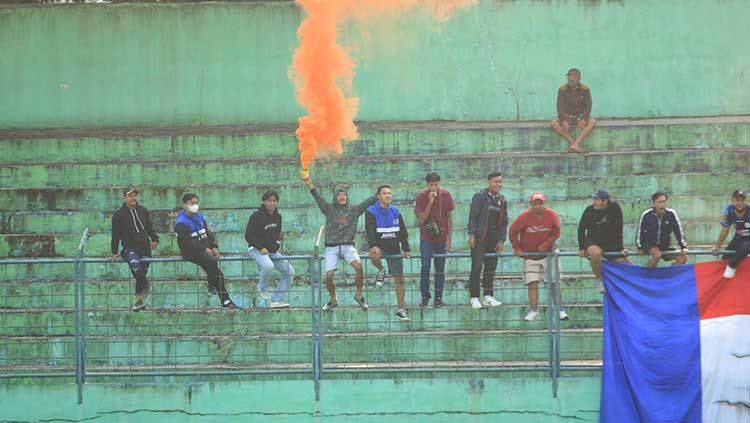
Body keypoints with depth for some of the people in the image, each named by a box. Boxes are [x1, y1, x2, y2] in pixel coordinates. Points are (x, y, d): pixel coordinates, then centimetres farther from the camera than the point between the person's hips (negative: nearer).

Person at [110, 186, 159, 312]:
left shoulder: (143, 211, 11)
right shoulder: (119, 215, 0)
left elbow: (149, 227, 19)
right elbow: (115, 235, 3)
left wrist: (154, 239, 2)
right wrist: (114, 253, 2)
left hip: (145, 247, 4)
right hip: (129, 248, -4)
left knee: (141, 273, 6)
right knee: (135, 263, -34)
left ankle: (139, 300, 17)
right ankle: (146, 285, -18)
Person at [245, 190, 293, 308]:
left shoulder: (277, 216, 8)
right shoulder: (257, 216, -13)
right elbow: (248, 235, -13)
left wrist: (277, 245, 8)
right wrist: (261, 248, -20)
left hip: (273, 251, 7)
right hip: (256, 249, -7)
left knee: (290, 272, -2)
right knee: (268, 266, -37)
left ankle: (276, 300, 3)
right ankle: (262, 286, -4)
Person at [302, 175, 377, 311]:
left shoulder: (354, 210, 11)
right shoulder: (329, 209, 7)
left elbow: (369, 202, 8)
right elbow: (318, 198, -5)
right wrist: (309, 184, -18)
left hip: (348, 245, 0)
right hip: (331, 247, 0)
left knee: (358, 266, -26)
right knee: (328, 276, -10)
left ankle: (359, 295, -8)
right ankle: (333, 299, 17)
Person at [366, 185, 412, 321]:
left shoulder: (396, 212, 9)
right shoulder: (371, 212, -4)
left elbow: (403, 232, 10)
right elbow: (370, 230, -15)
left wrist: (406, 249, 0)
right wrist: (373, 246, -30)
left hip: (394, 249, 3)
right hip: (379, 247, -3)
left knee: (399, 279, 1)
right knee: (375, 257, -38)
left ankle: (401, 309, 8)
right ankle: (381, 271, -1)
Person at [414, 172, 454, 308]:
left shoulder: (446, 195, -2)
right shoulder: (421, 197, -8)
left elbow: (449, 217, 5)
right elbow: (421, 219, -11)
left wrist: (449, 237, 1)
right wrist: (430, 202, -21)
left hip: (441, 237, 2)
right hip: (426, 238, -2)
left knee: (440, 269, 5)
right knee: (425, 266, -7)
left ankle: (438, 298, 12)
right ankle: (425, 297, 1)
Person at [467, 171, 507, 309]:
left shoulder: (502, 201, 13)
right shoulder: (480, 197, -3)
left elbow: (504, 221, 15)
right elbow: (473, 216, -6)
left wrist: (501, 240, 8)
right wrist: (471, 235, -13)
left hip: (493, 240, 5)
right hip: (479, 239, -5)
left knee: (491, 268, 5)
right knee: (477, 267, -8)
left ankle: (488, 297, 11)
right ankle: (474, 298, -4)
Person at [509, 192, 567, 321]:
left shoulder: (552, 215, -10)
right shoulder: (524, 216, -14)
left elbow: (556, 233, -4)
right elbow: (512, 232, -7)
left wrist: (545, 244, -15)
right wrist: (517, 249, -8)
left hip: (548, 252, 1)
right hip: (530, 255, -1)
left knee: (554, 283, 2)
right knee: (532, 284, -7)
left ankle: (560, 310, 8)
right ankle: (533, 311, -5)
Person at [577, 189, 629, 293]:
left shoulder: (615, 208, -10)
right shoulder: (589, 210, -12)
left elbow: (618, 229, -8)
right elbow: (581, 229, -4)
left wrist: (620, 248, -9)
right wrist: (581, 248, -6)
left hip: (611, 242, 2)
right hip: (593, 242, -2)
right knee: (595, 253, -36)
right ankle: (599, 280, -15)